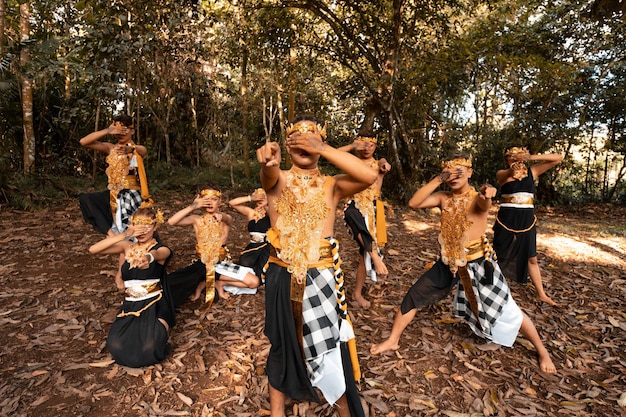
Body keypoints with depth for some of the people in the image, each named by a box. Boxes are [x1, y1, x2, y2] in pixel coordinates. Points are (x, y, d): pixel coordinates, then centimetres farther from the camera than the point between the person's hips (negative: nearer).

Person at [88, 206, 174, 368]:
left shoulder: (161, 249, -5)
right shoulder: (127, 246, 4)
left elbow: (158, 254, -33)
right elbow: (93, 249, -9)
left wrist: (149, 257, -60)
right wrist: (124, 235, -21)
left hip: (154, 304, -3)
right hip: (131, 304, 3)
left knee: (149, 349, -27)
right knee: (116, 346, -23)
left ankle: (161, 328, 7)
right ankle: (138, 330, 10)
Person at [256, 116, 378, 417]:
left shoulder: (331, 185, 1)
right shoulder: (278, 180, 1)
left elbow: (369, 176, -18)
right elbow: (268, 174, -24)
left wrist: (323, 149, -26)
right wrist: (268, 160, -49)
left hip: (321, 278, 0)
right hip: (282, 278, 0)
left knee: (329, 347, 10)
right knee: (282, 344, 16)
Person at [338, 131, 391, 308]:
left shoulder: (378, 164, 10)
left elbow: (386, 165, -15)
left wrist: (385, 166, -38)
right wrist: (352, 146, -22)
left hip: (373, 210, 1)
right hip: (355, 207, -1)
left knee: (365, 251, 3)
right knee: (352, 214, -40)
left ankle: (358, 293, 16)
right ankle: (376, 257, -40)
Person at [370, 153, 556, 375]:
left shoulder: (477, 197, -15)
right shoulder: (443, 198, -4)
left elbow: (484, 203, -41)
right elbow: (413, 203, -17)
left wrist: (487, 193, -65)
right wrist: (437, 180, -23)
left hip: (478, 263, -3)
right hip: (448, 263, 4)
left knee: (507, 310, 6)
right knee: (413, 297, 3)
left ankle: (542, 351, 34)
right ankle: (392, 340, 20)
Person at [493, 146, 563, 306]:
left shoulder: (532, 172, 3)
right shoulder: (502, 174, -6)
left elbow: (558, 158, 0)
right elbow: (504, 175, -30)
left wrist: (533, 157, -15)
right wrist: (512, 170, -53)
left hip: (526, 220, 3)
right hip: (506, 219, -3)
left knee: (531, 258, 12)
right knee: (498, 255, 7)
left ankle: (541, 294, 23)